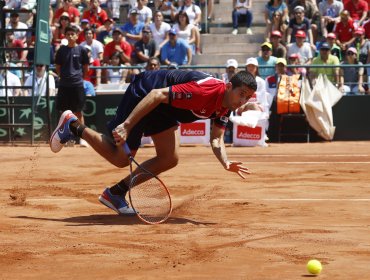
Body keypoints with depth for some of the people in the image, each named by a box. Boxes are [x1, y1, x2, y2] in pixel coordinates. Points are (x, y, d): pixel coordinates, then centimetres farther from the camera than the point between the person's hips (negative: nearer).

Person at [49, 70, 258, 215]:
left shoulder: (226, 106, -6)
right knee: (120, 158, -3)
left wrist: (226, 162, -22)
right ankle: (74, 126, 15)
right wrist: (127, 125, -38)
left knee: (169, 159, -1)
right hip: (143, 94, -9)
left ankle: (116, 192, 12)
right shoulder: (205, 90, -34)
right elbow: (158, 95, -35)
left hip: (164, 110, 9)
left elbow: (216, 139, 1)